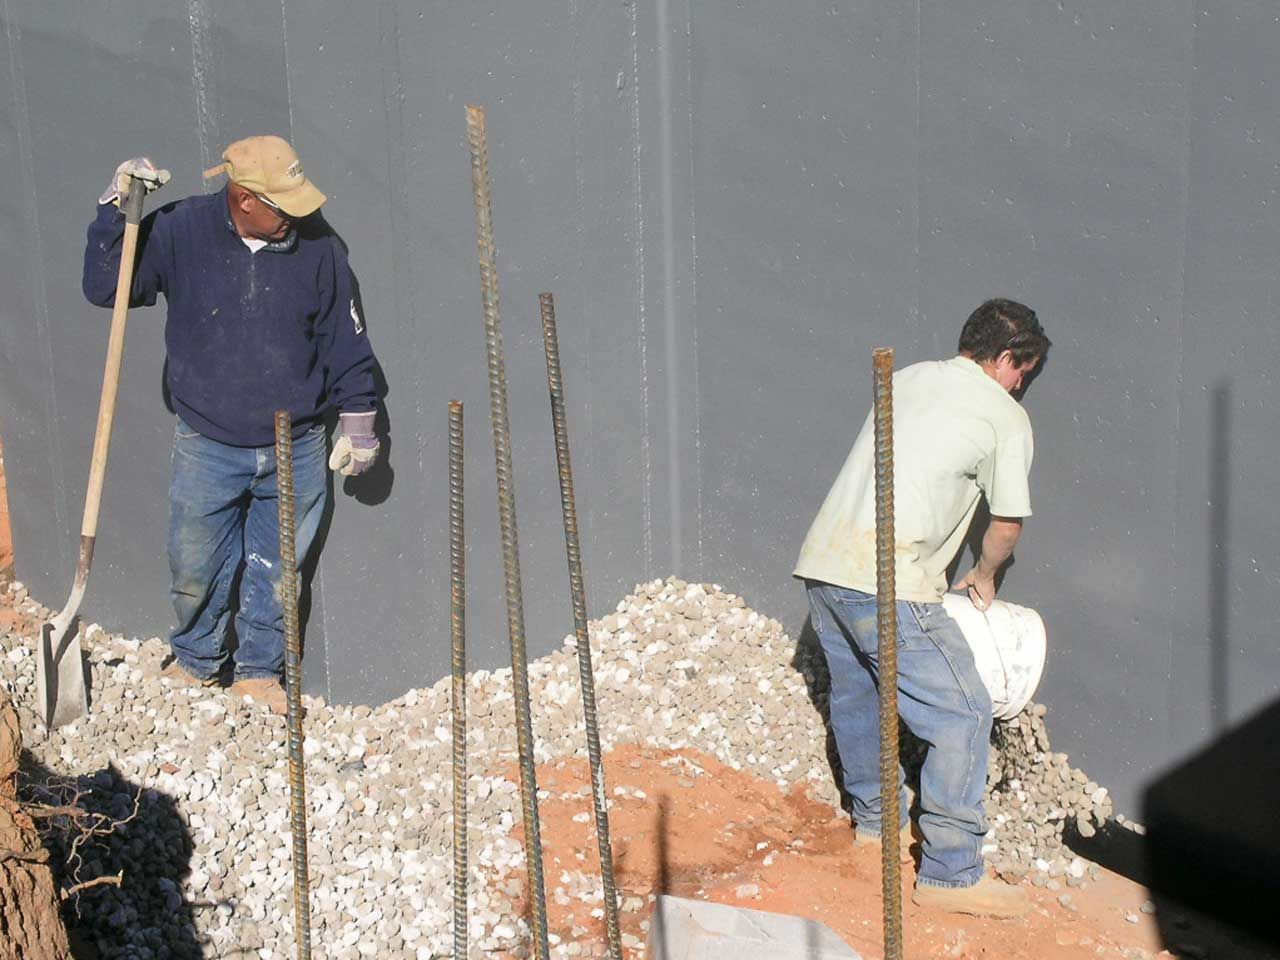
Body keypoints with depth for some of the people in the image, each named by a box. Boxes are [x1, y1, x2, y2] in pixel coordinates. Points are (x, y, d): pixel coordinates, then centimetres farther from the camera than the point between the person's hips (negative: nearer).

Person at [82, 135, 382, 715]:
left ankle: (259, 671, 33)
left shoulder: (315, 243, -6)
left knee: (276, 572, 12)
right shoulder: (179, 232, -9)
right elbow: (103, 288, -7)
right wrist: (116, 210, -19)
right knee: (195, 569, 9)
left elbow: (345, 337, 3)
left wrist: (358, 421, 5)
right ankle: (196, 662, 36)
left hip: (296, 450, 1)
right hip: (207, 449, -1)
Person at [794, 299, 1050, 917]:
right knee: (963, 716, -1)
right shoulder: (1005, 416, 3)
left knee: (855, 692, 26)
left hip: (821, 558, 8)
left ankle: (875, 818, 45)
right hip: (884, 580, -8)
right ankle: (950, 875, 1)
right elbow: (1006, 526, 8)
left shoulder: (907, 379, 22)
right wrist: (984, 579, 29)